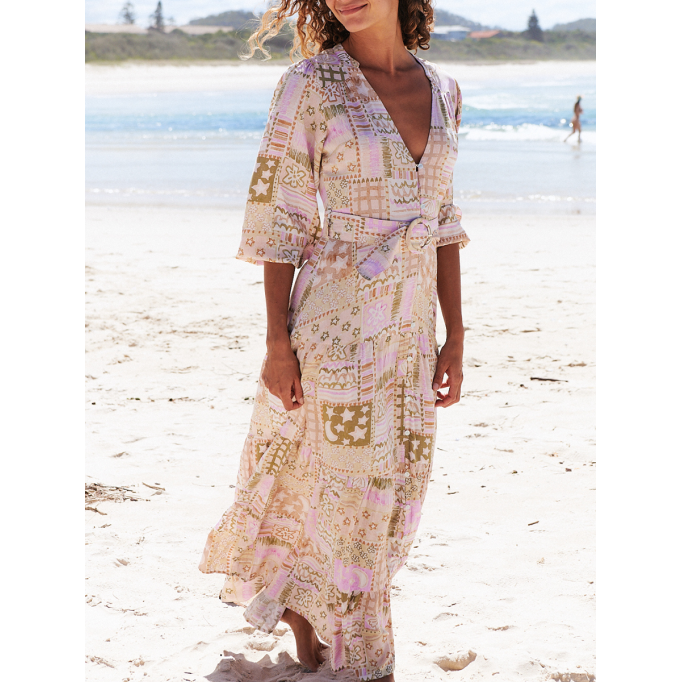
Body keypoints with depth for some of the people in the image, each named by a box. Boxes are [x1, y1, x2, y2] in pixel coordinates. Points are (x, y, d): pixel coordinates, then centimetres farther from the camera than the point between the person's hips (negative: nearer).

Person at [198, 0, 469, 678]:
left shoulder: (442, 90, 5)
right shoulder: (312, 83, -10)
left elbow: (442, 220, 11)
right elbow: (278, 219, -9)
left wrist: (455, 335, 9)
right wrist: (278, 344, -11)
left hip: (410, 328, 6)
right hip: (338, 322, -6)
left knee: (397, 489, 13)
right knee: (353, 493, 3)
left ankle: (299, 599, 36)